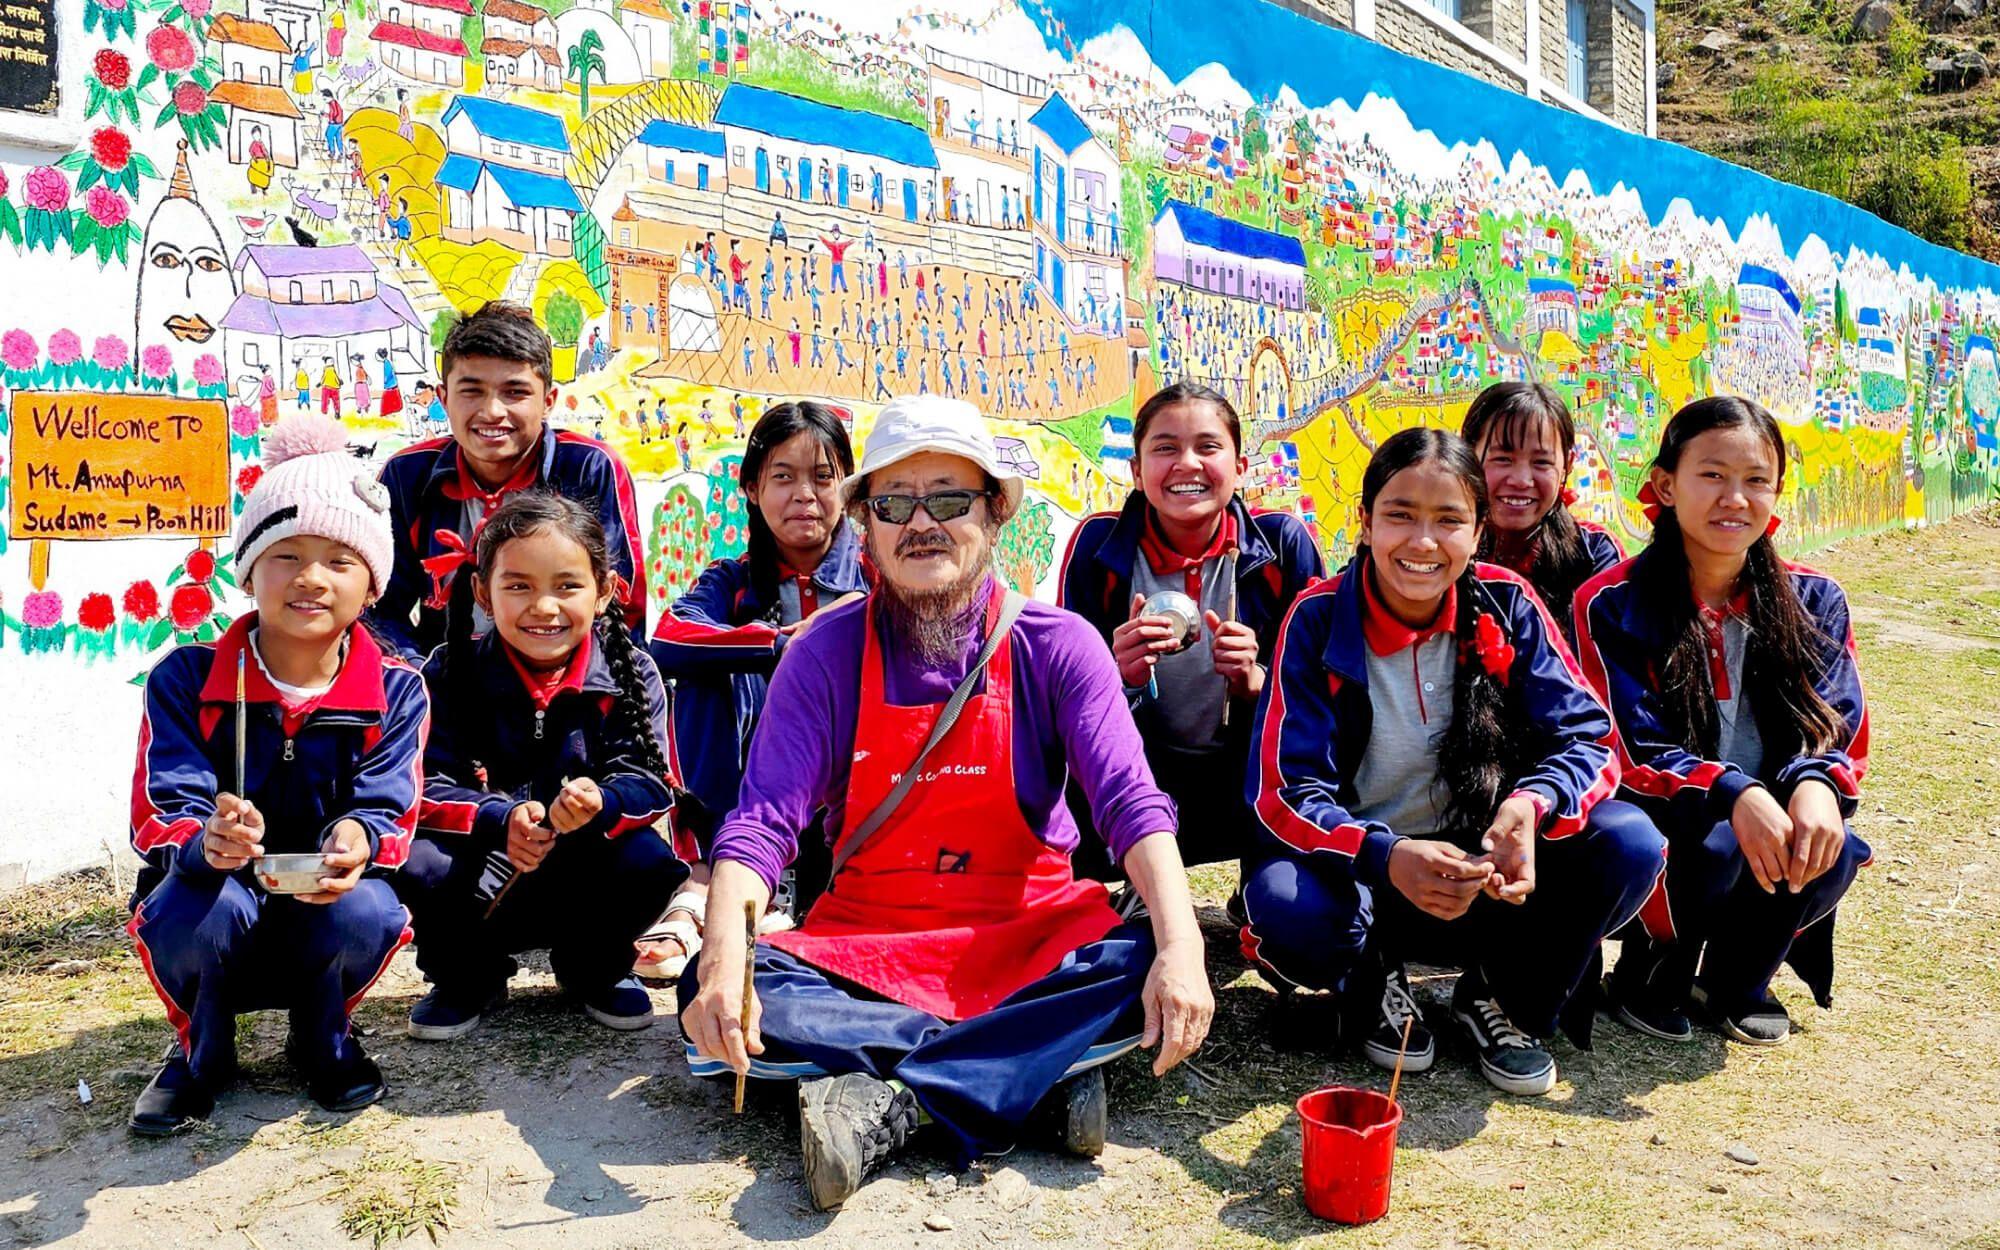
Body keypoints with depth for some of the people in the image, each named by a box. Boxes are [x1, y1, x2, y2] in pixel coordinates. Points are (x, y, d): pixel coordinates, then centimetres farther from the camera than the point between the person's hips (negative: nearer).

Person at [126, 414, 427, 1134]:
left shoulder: (395, 692, -6)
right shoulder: (185, 679, -7)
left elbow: (389, 811, -13)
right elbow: (162, 809, -14)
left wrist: (356, 841, -39)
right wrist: (206, 841, -40)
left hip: (326, 908, 0)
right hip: (217, 906, 0)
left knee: (364, 909, -33)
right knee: (201, 904, -34)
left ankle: (323, 1035, 3)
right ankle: (202, 1046, 1)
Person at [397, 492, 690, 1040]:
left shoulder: (631, 675, -8)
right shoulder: (451, 674, -7)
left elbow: (650, 783, -13)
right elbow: (427, 787, -13)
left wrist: (601, 804, -37)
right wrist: (500, 819, -32)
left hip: (581, 876, 0)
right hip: (482, 879, 0)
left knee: (649, 862, -29)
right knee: (417, 861, -29)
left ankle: (595, 970, 7)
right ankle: (468, 978, 5)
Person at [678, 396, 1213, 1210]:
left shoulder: (1057, 646, -5)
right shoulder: (826, 655, -4)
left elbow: (1130, 803, -14)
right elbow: (763, 821, -11)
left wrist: (1182, 947, -32)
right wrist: (724, 957, -31)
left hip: (1029, 934, 0)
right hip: (863, 941, 1)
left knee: (1145, 971, -30)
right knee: (713, 1000, -26)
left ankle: (887, 1102, -25)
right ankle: (1045, 1064, -24)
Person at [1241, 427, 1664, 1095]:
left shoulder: (1506, 606, -6)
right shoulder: (1319, 619, -13)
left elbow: (1588, 739, -10)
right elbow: (1286, 790, -18)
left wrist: (1534, 804, -34)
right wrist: (1388, 857, -38)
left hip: (1488, 873, 3)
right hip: (1361, 877, -2)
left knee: (1629, 845, -22)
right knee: (1282, 905, -35)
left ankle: (1504, 1000, 5)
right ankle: (1374, 986, 3)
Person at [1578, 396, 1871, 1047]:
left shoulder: (1813, 601, 2)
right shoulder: (1612, 604, -10)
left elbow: (1842, 732, -4)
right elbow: (1629, 753, -14)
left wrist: (1815, 784, -29)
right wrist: (1734, 794, -33)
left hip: (1775, 821, 4)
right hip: (1661, 826, -3)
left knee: (1832, 853, -27)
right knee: (1715, 843, -34)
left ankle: (1737, 982, 5)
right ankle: (1649, 975, -1)